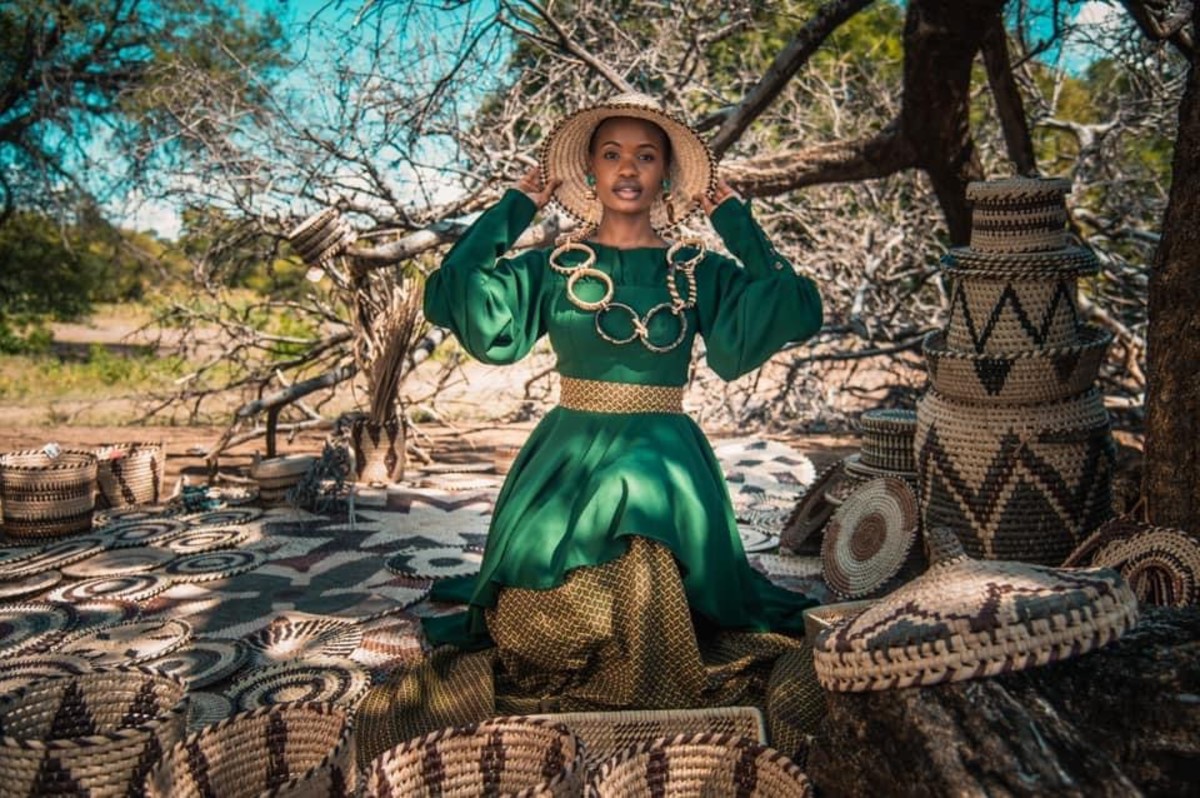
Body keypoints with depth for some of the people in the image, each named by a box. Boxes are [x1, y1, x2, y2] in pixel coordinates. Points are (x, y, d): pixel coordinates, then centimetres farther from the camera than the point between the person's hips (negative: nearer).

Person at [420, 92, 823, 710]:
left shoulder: (698, 272, 6)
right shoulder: (554, 267, 7)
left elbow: (795, 311, -8)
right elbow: (452, 296, -5)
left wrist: (732, 216, 0)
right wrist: (519, 206, 2)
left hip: (663, 458, -1)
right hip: (566, 457, 1)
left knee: (644, 565, -30)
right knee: (552, 591, -22)